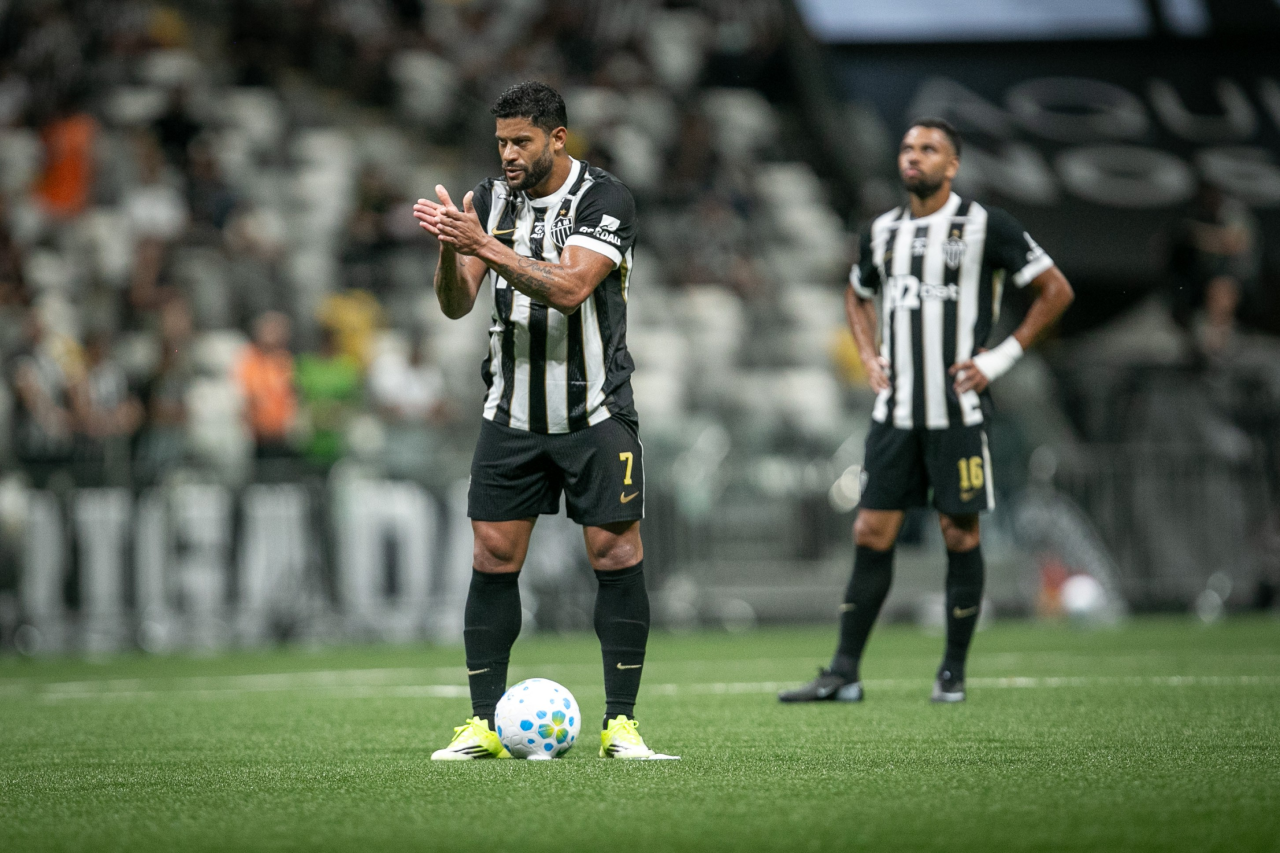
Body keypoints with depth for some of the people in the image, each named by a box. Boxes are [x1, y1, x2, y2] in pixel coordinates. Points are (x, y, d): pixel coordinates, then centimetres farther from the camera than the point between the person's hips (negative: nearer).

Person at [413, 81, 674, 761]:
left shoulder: (604, 198, -11)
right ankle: (485, 724, 4)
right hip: (510, 416, 4)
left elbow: (569, 287, -24)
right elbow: (456, 304, 0)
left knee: (616, 555, -6)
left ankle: (620, 723, 2)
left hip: (595, 415, -4)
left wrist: (483, 244, -30)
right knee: (493, 560, -1)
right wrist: (450, 249, -20)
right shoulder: (489, 199, 4)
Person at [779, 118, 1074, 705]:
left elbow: (1056, 290, -2)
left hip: (957, 409, -4)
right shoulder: (882, 232, 10)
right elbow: (857, 296, 30)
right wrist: (869, 358, 13)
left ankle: (953, 671, 11)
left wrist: (1001, 357, -7)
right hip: (894, 411, 4)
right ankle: (844, 673, 4)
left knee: (960, 534, 1)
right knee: (872, 534, 2)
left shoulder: (984, 227, -6)